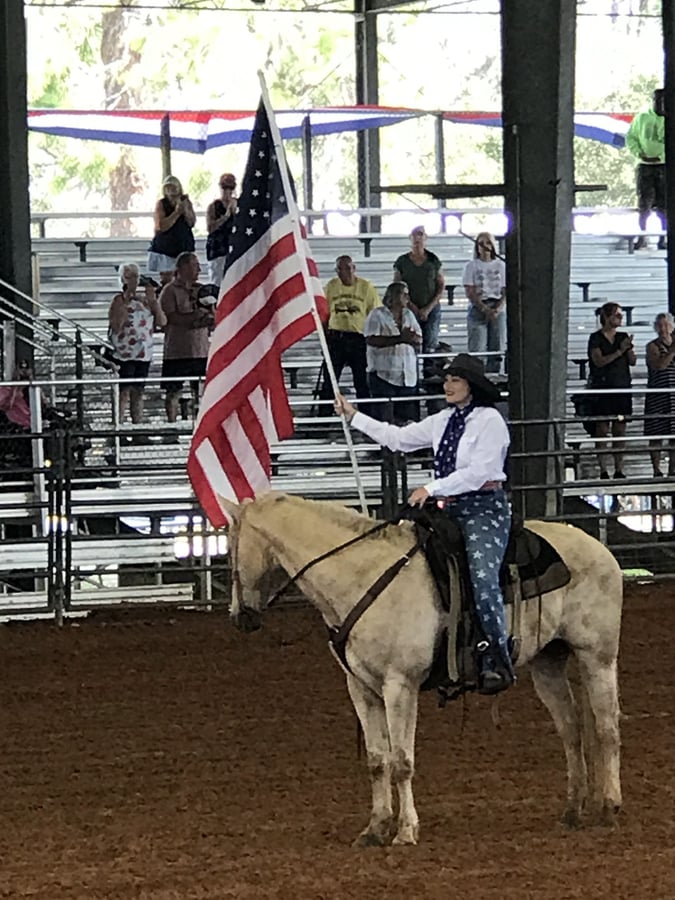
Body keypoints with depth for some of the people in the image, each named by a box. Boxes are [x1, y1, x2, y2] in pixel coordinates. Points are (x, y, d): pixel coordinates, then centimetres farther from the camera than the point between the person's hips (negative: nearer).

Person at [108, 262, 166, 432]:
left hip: (144, 353, 5)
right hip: (125, 353, -5)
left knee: (138, 392, 8)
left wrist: (153, 300, -5)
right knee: (124, 391, -9)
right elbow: (115, 326, -15)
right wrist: (126, 302, -17)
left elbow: (162, 322, 5)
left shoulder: (146, 298, 11)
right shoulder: (119, 300, -4)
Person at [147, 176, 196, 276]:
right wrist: (177, 212, -15)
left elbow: (192, 222, 2)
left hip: (184, 248, 2)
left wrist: (185, 210, -13)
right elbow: (161, 226, -12)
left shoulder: (185, 201, 9)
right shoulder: (161, 204, 0)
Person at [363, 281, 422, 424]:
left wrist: (411, 337, -15)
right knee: (380, 413, -6)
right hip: (383, 374, -6)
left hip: (407, 375, 6)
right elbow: (371, 340, -16)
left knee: (406, 416, 5)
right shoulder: (377, 314, -3)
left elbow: (419, 341, 10)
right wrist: (399, 339, -21)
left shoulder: (409, 315, 16)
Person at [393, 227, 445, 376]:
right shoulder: (402, 262, 4)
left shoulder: (433, 261, 5)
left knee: (430, 347, -5)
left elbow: (441, 287, 5)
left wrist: (429, 308, -6)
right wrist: (411, 306, -6)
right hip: (409, 311, 0)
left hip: (431, 310, 0)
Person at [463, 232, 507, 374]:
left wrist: (497, 309, -11)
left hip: (498, 310, 3)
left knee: (497, 349, 0)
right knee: (477, 348, -11)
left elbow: (505, 292, 6)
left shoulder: (500, 266, 10)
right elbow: (470, 292, -3)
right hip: (478, 309, -3)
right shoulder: (471, 266, 4)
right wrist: (485, 309, -14)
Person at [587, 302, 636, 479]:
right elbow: (599, 361, -13)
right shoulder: (596, 338, -2)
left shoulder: (623, 337, 13)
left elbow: (632, 361, 9)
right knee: (602, 430, -5)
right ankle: (604, 471, -4)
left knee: (620, 431, 3)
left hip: (622, 388, 5)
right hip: (603, 388, -5)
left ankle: (619, 471, 6)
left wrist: (629, 348, -10)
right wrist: (619, 351, -17)